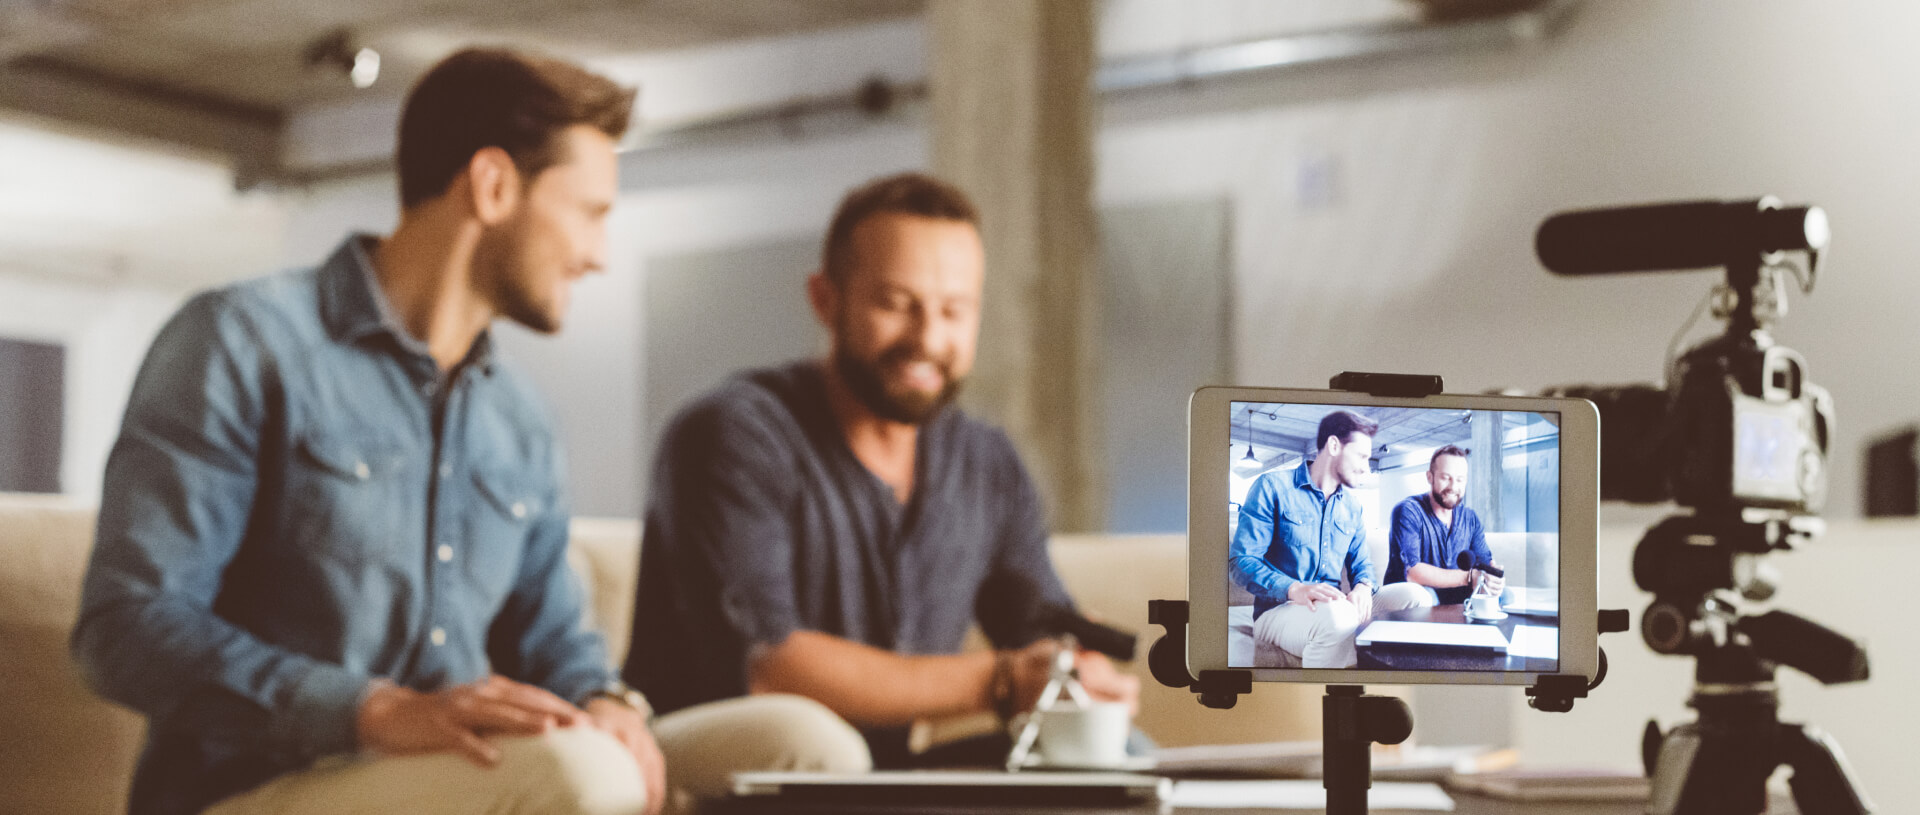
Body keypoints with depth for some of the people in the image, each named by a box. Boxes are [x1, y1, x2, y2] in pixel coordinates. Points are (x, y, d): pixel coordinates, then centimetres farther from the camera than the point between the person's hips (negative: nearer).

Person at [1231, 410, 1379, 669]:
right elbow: (1241, 560, -9)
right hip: (1276, 612, -5)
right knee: (1337, 616, -41)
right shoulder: (1272, 488, 0)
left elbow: (1361, 564, 22)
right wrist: (1294, 590, -28)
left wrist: (1363, 587, -6)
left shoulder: (1352, 506, 21)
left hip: (1332, 608, 5)